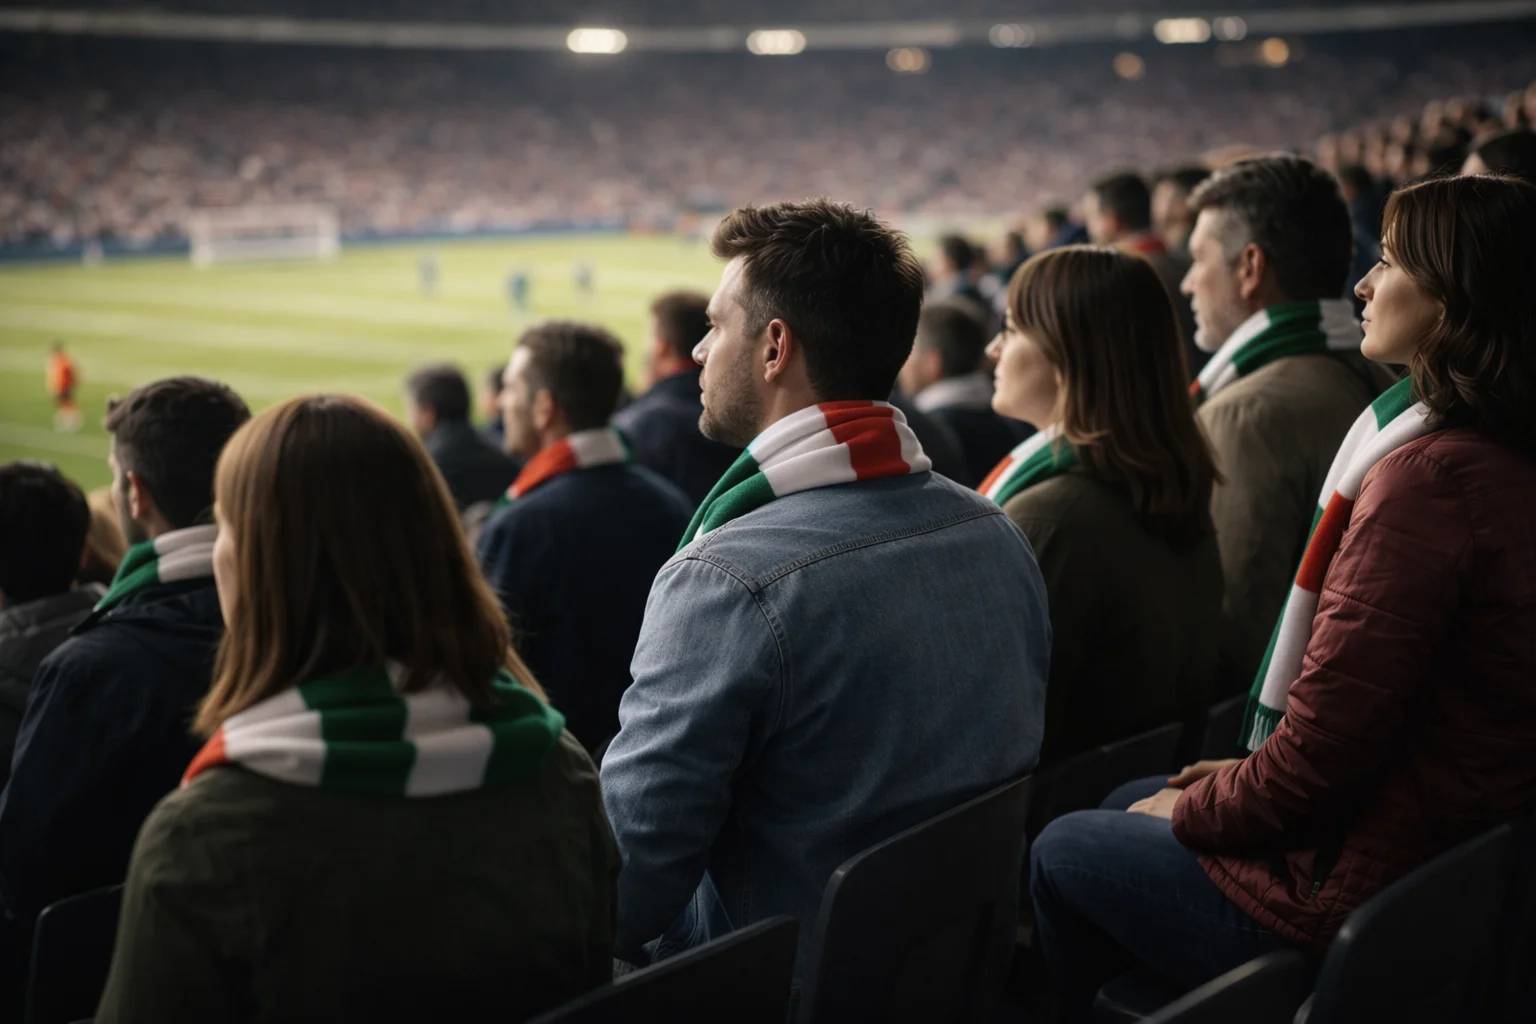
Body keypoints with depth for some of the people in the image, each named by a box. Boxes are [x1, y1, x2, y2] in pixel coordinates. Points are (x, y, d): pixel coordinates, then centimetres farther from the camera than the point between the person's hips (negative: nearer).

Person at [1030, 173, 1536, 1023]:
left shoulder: (1428, 477, -27)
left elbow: (1318, 757, -26)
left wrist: (1192, 810, -7)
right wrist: (1244, 779, 12)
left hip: (1353, 903, -9)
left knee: (1062, 850, 9)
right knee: (1129, 801, 24)